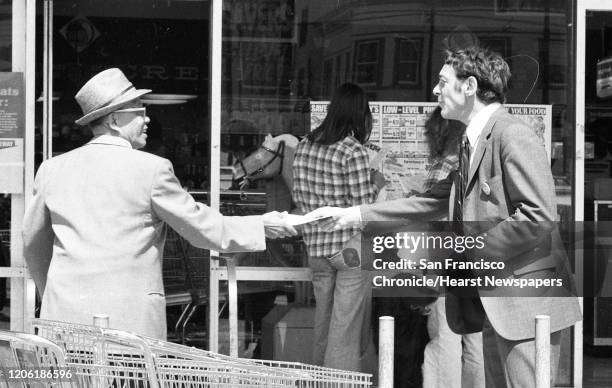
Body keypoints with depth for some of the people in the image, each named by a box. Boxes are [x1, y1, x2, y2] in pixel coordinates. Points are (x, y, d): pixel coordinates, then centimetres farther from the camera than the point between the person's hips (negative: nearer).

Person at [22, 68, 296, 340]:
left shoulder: (52, 169, 9)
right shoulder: (151, 169, -5)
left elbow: (33, 245, 19)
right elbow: (202, 228, 1)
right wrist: (261, 227, 14)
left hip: (64, 316, 4)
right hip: (130, 318, -4)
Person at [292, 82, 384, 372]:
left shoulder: (304, 146, 4)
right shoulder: (353, 151, -15)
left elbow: (299, 197, 9)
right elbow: (361, 207, -16)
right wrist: (375, 185, 2)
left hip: (316, 247, 6)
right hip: (350, 249, -6)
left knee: (323, 319, 18)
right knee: (346, 325, 0)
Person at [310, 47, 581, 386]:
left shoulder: (513, 136, -14)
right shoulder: (473, 142, 17)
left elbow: (537, 217, -22)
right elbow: (433, 202, 23)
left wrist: (469, 251, -16)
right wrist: (355, 214, 19)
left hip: (526, 299, -10)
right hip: (494, 303, 10)